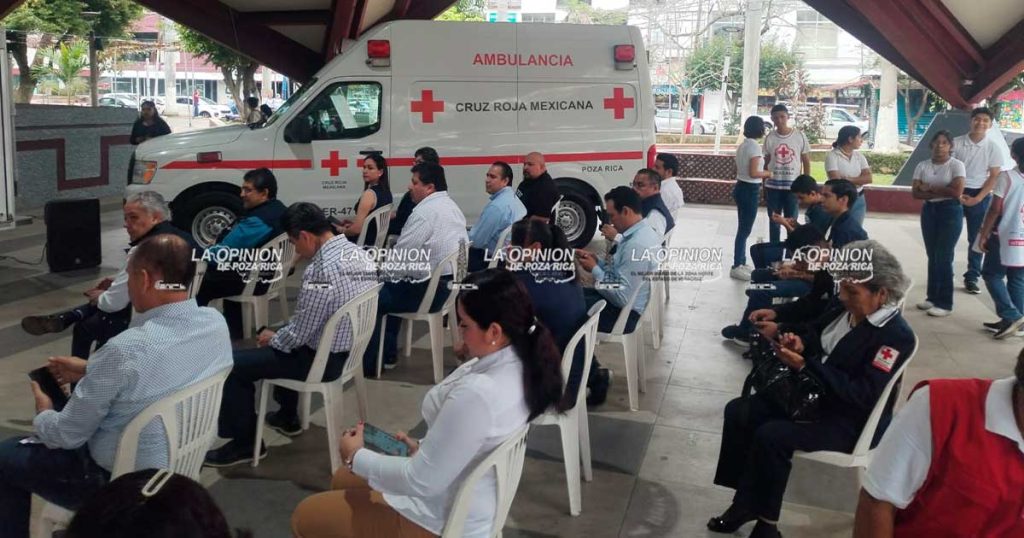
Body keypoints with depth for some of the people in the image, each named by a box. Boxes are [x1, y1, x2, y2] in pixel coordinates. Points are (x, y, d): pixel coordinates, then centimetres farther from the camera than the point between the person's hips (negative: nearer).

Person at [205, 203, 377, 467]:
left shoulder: (320, 271, -29)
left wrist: (272, 338, 0)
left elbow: (298, 334, -22)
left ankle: (245, 444, 14)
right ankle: (288, 417, 43)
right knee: (282, 342, 33)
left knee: (235, 364, 0)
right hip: (350, 347, 9)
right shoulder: (358, 252, -1)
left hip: (324, 360, -9)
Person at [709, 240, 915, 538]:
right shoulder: (846, 310, 3)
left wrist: (805, 365, -30)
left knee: (771, 436, -28)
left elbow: (864, 395, -28)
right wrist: (799, 342, -9)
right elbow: (812, 331, 18)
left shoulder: (897, 336, -21)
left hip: (850, 421, -9)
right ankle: (745, 502, 2)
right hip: (810, 396, 9)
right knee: (737, 412, -3)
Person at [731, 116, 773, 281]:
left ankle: (741, 263, 25)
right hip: (749, 191, -9)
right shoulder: (755, 147, -17)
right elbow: (753, 173, -22)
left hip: (741, 187, 9)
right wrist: (768, 173, -7)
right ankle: (736, 267, 2)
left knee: (743, 228, 16)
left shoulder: (743, 145, 10)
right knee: (745, 229, -2)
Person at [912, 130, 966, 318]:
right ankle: (933, 297, 20)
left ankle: (945, 303, 1)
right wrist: (941, 192, -14)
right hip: (929, 211, 5)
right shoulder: (922, 166, 4)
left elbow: (957, 191, -18)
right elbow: (915, 192, -3)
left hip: (950, 212, -5)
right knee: (932, 255, 10)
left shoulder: (956, 165, -7)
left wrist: (930, 188, -10)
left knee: (944, 257, -5)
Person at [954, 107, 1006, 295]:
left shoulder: (993, 146, -2)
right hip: (955, 193, 0)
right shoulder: (957, 142, -3)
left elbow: (994, 176, -1)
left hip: (980, 196, 0)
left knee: (976, 238, 5)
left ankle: (972, 278, 12)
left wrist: (977, 198, -10)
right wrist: (957, 194, -11)